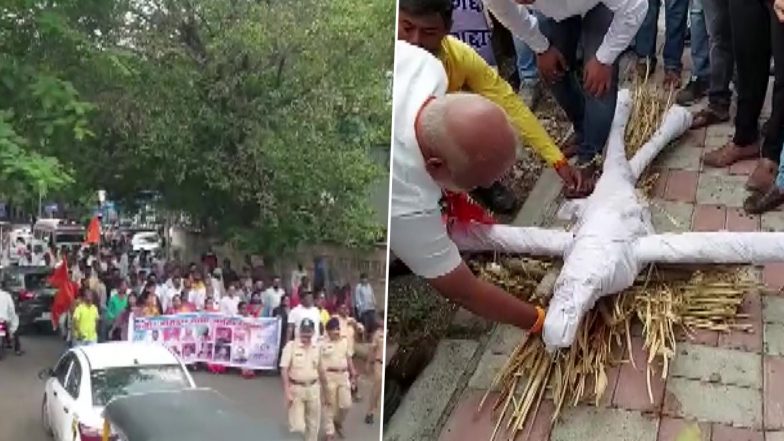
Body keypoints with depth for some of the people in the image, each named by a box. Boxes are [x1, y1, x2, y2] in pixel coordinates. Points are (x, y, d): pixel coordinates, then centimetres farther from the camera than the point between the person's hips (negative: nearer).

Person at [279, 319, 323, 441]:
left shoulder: (317, 348, 2)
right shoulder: (291, 346, -11)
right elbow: (284, 370, -13)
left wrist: (323, 388, 14)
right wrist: (287, 392, -18)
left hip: (313, 389, 4)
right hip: (296, 389, -4)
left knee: (313, 425, 11)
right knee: (298, 427, -8)